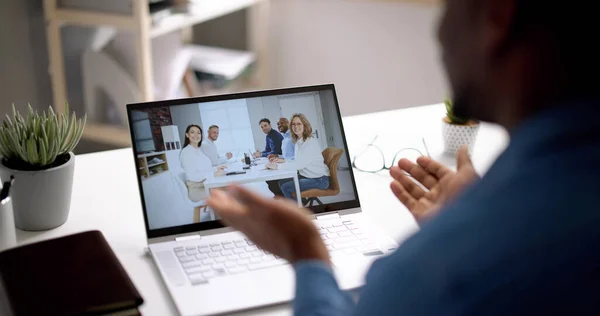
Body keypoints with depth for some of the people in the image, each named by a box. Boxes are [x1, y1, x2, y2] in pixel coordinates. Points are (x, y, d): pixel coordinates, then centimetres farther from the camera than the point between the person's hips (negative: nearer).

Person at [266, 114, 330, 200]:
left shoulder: (312, 143, -19)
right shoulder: (297, 142, 7)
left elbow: (301, 163, -29)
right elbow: (297, 161, 15)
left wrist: (278, 166, -28)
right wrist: (284, 160, -3)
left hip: (319, 179, -8)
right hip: (306, 176, 8)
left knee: (286, 187, -13)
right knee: (282, 182, 3)